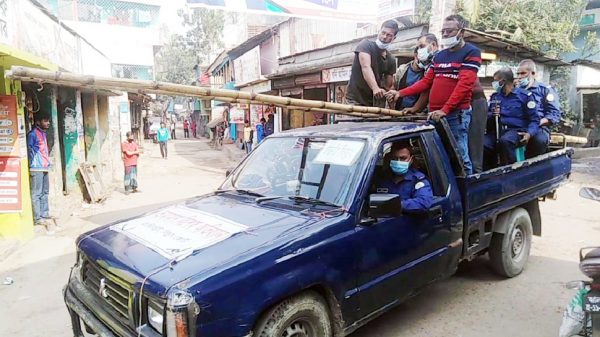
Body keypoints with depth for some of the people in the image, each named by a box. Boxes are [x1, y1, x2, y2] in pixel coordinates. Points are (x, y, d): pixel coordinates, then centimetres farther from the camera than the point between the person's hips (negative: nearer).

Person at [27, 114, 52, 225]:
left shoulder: (43, 133, 18)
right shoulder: (32, 134, -9)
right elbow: (29, 150, -12)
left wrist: (47, 164, 16)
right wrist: (30, 167, -13)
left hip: (44, 168, 9)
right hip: (37, 168, -9)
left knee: (44, 193, 12)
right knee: (36, 193, -5)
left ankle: (44, 215, 20)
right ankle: (37, 218, -3)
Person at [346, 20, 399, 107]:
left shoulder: (391, 60, 10)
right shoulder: (366, 44, -6)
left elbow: (388, 85, 10)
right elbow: (366, 67, -23)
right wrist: (375, 88, -40)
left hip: (375, 102, 5)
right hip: (355, 100, -5)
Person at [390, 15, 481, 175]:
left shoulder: (471, 53, 1)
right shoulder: (439, 56, 21)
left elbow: (465, 84, -11)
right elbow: (426, 82, 19)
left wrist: (444, 109, -20)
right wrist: (400, 93, 5)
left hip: (457, 113, -6)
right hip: (435, 114, 6)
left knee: (459, 156, -7)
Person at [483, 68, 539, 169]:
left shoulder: (524, 96, 4)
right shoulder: (494, 96, 18)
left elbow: (534, 120, 3)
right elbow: (487, 115, 23)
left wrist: (529, 133, -16)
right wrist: (492, 115, -2)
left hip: (516, 130, -4)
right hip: (497, 130, 4)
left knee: (505, 141, -40)